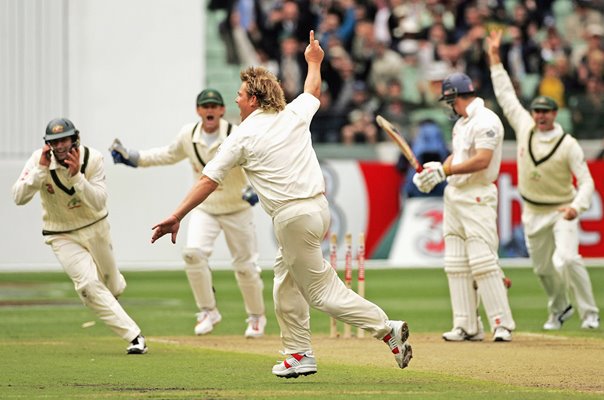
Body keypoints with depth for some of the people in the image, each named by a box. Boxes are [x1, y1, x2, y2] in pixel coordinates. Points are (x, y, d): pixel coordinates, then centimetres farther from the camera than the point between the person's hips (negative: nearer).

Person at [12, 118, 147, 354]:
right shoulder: (39, 160, -19)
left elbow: (99, 203, -26)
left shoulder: (92, 159, -18)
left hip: (95, 229, 2)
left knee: (111, 286, 16)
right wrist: (41, 169, -37)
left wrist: (76, 176, -38)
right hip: (62, 236, -2)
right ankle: (134, 337, -18)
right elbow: (19, 198, -28)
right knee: (89, 284, -20)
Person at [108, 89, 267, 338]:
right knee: (193, 253, -19)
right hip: (204, 208, 3)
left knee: (245, 266, 3)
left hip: (237, 210, -3)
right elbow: (170, 154, 13)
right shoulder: (188, 135, -6)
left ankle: (256, 317, 28)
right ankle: (208, 312, -1)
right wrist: (133, 158, 7)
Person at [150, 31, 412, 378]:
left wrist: (176, 217, -2)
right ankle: (299, 355, 19)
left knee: (322, 290, -2)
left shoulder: (242, 137, -5)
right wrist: (314, 62, 51)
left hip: (292, 216, -7)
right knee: (286, 281, 20)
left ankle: (386, 329, -12)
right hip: (319, 206, 7)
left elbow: (208, 181, -5)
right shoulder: (295, 115, 9)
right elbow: (313, 92, 32)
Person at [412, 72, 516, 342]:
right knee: (456, 263, 6)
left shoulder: (486, 121, -13)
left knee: (482, 259, -15)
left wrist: (444, 171, -20)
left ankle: (502, 324, -13)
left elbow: (482, 160, -22)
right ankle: (467, 326, 9)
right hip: (454, 195, 10)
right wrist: (436, 169, 3)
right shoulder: (461, 123, 18)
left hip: (477, 197, -10)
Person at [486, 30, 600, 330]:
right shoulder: (524, 128, -3)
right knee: (542, 268, 12)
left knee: (567, 260, -22)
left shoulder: (568, 145, -15)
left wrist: (577, 206, -35)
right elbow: (506, 95, 3)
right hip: (533, 213, 5)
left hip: (562, 212, -5)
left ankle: (589, 313, -12)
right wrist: (495, 58, 2)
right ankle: (559, 310, 36)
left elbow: (586, 181, -17)